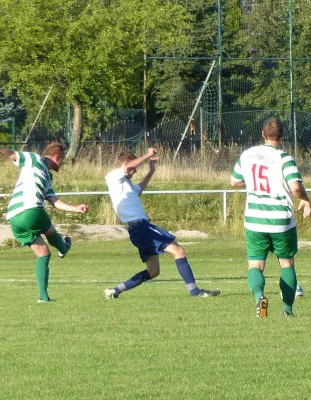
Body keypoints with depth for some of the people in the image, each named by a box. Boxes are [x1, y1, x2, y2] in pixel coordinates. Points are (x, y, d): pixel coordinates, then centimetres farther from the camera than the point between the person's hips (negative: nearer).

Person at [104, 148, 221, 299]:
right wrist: (148, 155, -12)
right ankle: (194, 290, -15)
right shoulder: (114, 177, -3)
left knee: (153, 271, 13)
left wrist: (151, 171, 40)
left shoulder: (125, 183, 25)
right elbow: (129, 166, -23)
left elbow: (140, 188, 47)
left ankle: (115, 290, 12)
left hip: (143, 226, 11)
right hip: (138, 226, -11)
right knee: (177, 250, -12)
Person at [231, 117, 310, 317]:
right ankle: (288, 307, 13)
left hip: (254, 220, 2)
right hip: (281, 221, -2)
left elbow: (234, 181, 14)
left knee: (255, 265, 4)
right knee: (287, 263, 17)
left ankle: (259, 294, -27)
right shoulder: (284, 158, -14)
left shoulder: (247, 155, 1)